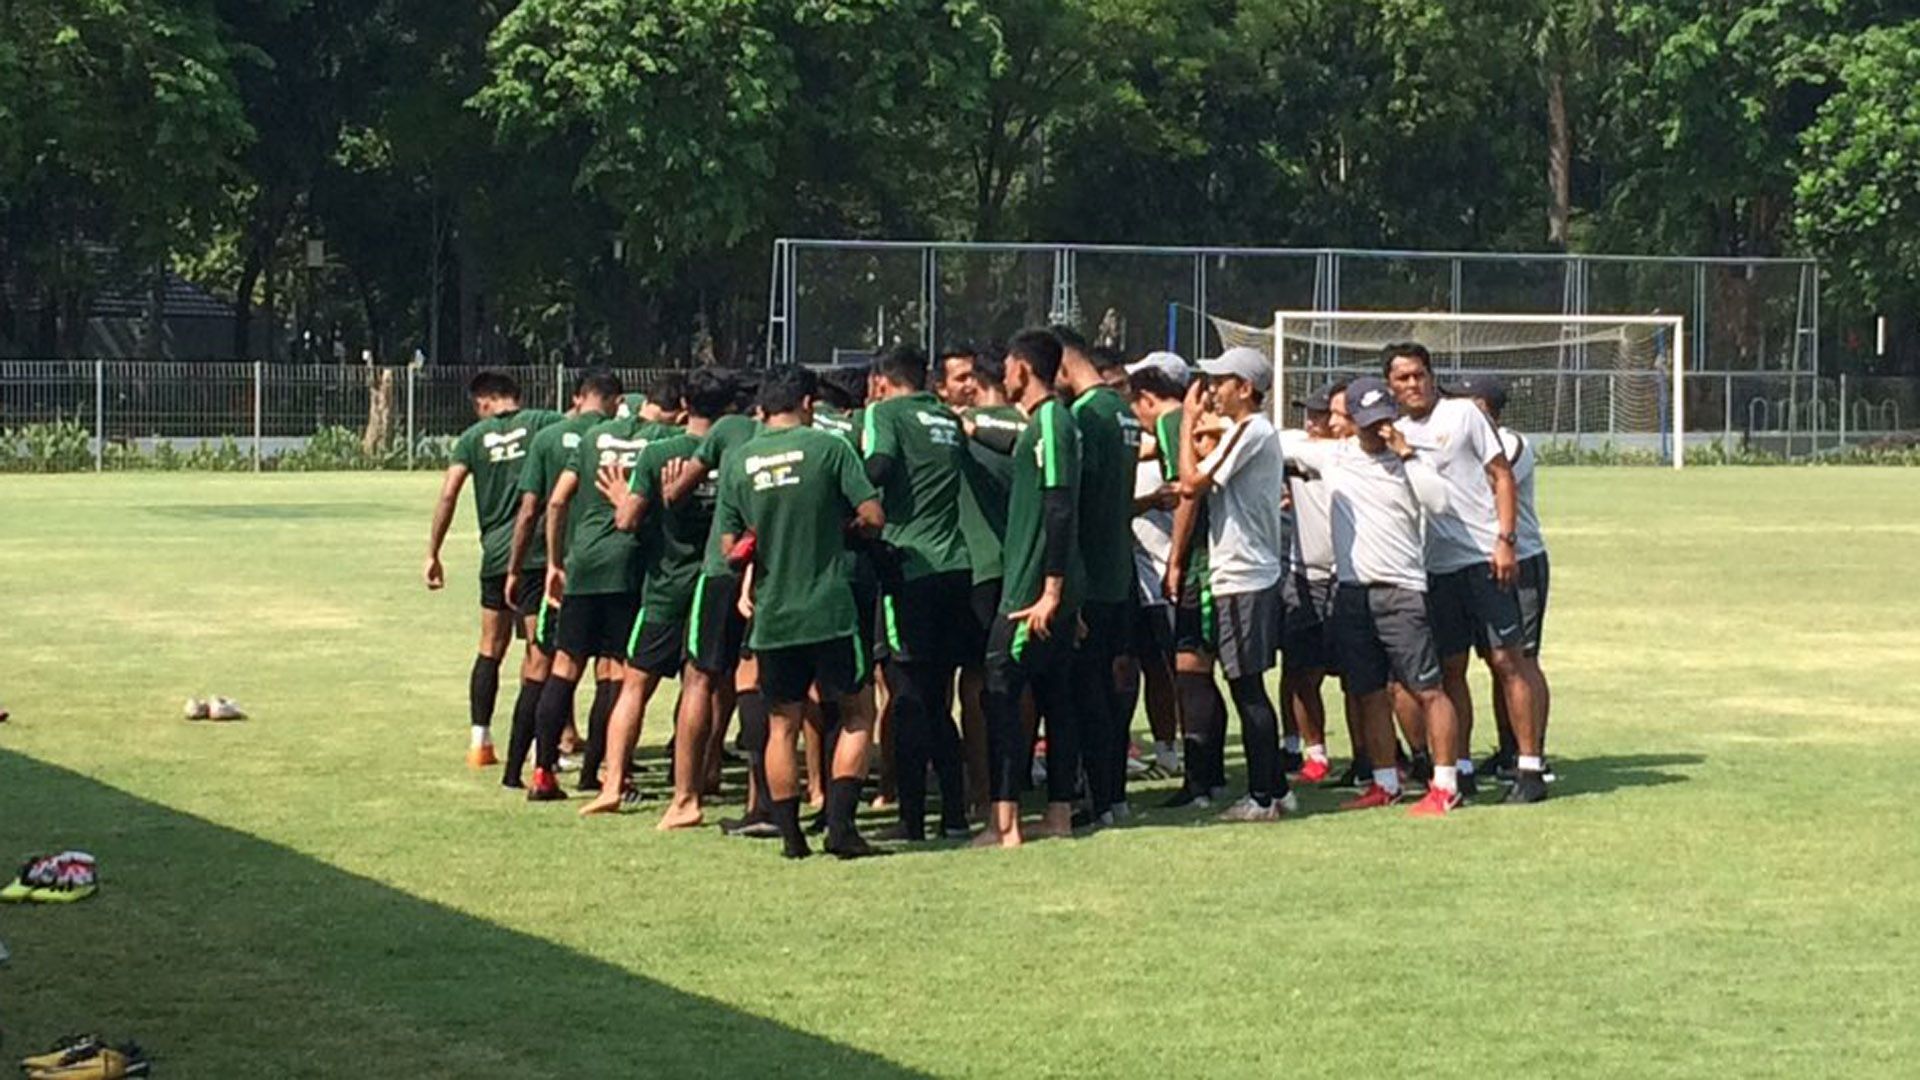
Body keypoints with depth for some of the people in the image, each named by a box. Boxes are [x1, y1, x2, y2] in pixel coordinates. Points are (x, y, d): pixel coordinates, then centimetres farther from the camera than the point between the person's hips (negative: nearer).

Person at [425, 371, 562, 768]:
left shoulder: (474, 437, 6)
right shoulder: (542, 422, 1)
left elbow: (448, 495, 1)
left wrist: (432, 554, 5)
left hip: (495, 553, 2)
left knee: (490, 649, 14)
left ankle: (480, 741, 14)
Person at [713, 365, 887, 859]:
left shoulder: (738, 461, 3)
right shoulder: (828, 447, -5)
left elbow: (730, 544, 2)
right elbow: (873, 516, -8)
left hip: (771, 614, 3)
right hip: (829, 611, -3)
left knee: (782, 726, 13)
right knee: (857, 712, 10)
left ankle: (790, 835, 12)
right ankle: (840, 823, 0)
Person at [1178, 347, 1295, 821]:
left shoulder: (1249, 431, -15)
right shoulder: (1258, 431, 17)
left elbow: (1192, 482, -18)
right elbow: (1210, 484, 22)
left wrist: (1189, 420, -9)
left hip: (1242, 579, -10)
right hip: (1255, 574, 10)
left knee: (1248, 689, -6)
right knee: (1251, 690, 14)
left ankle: (1263, 797, -3)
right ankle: (1275, 788, 18)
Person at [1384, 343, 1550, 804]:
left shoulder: (1462, 415, 1)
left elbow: (1501, 475, -2)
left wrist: (1505, 540, -11)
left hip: (1484, 558, -5)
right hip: (1434, 567, 5)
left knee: (1508, 659, -5)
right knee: (1449, 668, 6)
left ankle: (1529, 767, -4)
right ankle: (1459, 766, 13)